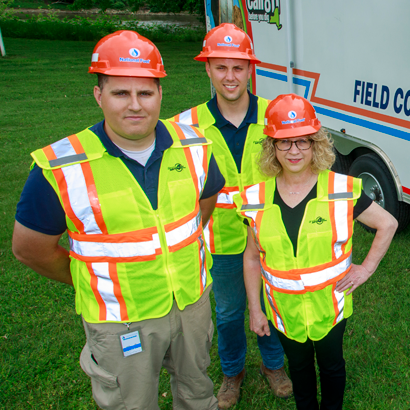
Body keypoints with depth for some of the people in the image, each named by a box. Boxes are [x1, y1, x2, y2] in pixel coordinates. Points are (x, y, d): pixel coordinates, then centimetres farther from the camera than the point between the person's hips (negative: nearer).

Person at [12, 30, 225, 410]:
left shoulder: (192, 146, -9)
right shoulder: (60, 169, -22)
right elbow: (30, 247, -9)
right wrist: (90, 282, 1)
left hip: (193, 300, 4)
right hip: (120, 321, -3)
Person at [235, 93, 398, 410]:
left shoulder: (342, 190, -14)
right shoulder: (257, 199, -10)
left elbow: (388, 224, -1)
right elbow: (252, 258, -2)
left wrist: (367, 268, -5)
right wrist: (255, 309, 0)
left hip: (330, 306, -1)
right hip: (285, 309, 1)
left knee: (331, 365, 21)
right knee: (299, 366, 23)